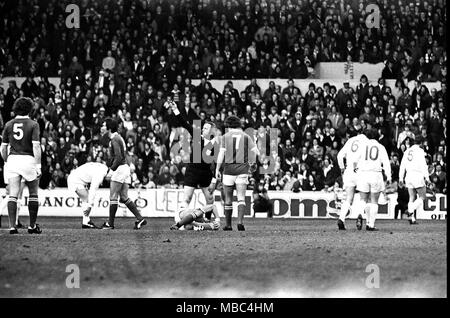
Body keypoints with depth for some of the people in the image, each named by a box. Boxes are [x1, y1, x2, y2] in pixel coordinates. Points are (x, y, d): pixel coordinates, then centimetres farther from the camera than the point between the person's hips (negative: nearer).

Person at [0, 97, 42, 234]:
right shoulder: (33, 124, -4)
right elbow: (36, 146, -12)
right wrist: (38, 166, -10)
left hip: (13, 160, 3)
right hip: (29, 160, -3)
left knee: (13, 195, 1)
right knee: (33, 194, 11)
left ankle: (12, 226, -6)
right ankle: (32, 226, 13)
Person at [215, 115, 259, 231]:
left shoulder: (225, 137, 2)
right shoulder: (246, 137, 7)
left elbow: (221, 154, -5)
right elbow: (256, 152, 3)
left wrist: (217, 169, 0)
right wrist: (252, 164, 19)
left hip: (229, 169, -1)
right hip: (242, 169, 1)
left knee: (228, 199, 8)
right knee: (241, 197, -1)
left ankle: (228, 225, 13)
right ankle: (240, 221, -19)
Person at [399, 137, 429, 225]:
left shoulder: (407, 151, 12)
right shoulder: (420, 151, -7)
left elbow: (402, 165, 13)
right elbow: (423, 165, -13)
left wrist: (401, 178, 18)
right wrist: (427, 178, -10)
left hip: (409, 176, 6)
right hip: (418, 176, -6)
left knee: (412, 198, 11)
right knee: (422, 197, 3)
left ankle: (412, 218, 6)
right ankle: (411, 210, -18)